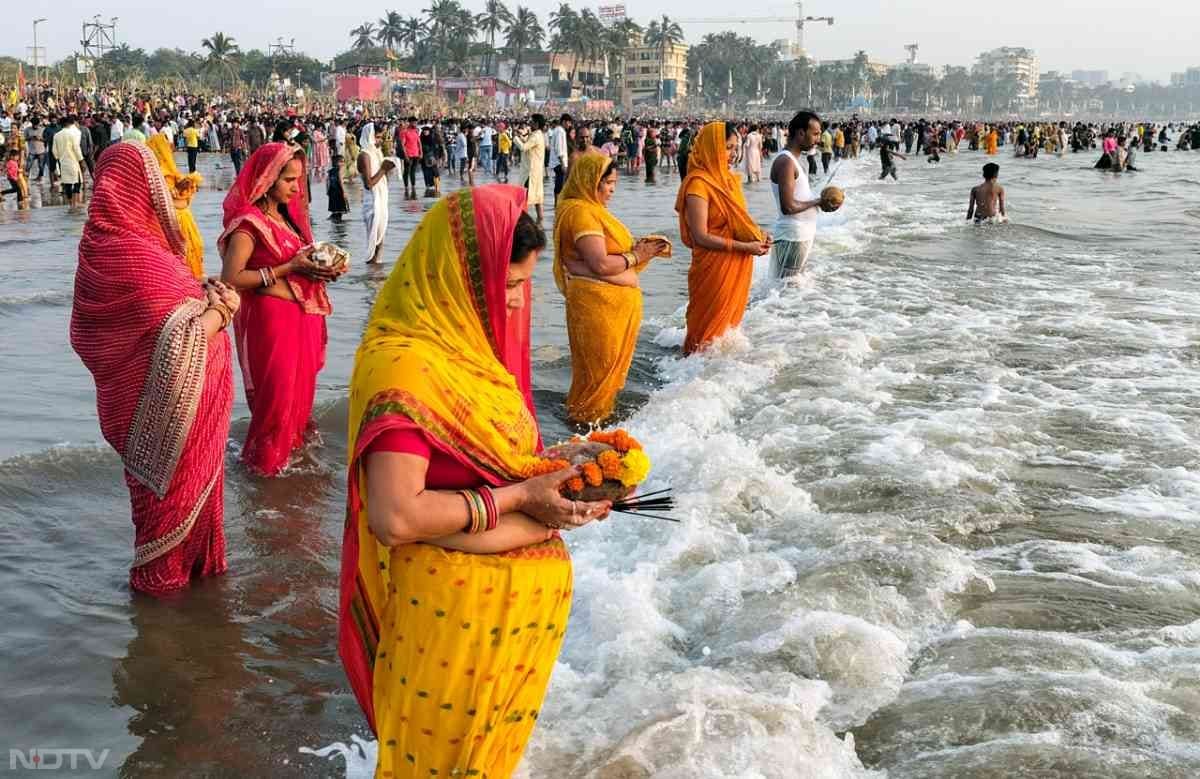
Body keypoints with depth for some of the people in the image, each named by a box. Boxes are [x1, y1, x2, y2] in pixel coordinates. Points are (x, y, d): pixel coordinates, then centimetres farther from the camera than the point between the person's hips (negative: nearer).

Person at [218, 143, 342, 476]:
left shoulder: (287, 214, 11)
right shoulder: (249, 221, -15)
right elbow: (231, 278, -22)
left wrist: (319, 267, -2)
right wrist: (289, 268, -22)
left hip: (302, 314, 8)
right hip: (271, 319, -8)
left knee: (300, 383, 18)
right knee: (276, 390, 1)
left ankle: (294, 436, 37)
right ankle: (266, 459, 19)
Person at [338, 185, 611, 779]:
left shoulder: (469, 345, 4)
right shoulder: (405, 368, -25)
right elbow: (394, 518, -31)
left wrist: (557, 470, -3)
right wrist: (518, 497, -23)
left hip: (520, 593, 8)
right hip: (458, 605, -8)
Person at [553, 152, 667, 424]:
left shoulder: (591, 208, 15)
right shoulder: (581, 212, -18)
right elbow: (600, 264, -24)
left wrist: (638, 249, 5)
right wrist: (636, 256, -11)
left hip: (614, 301, 10)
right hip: (597, 302, -10)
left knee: (613, 360, 19)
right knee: (599, 363, 2)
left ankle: (603, 406, 31)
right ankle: (586, 415, 15)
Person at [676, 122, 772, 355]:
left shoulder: (728, 178, 8)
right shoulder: (698, 183, -18)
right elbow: (701, 237, -21)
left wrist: (759, 235, -1)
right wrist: (745, 247, -20)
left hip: (736, 266, 8)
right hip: (713, 268, -8)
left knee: (731, 318, 19)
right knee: (710, 325, 6)